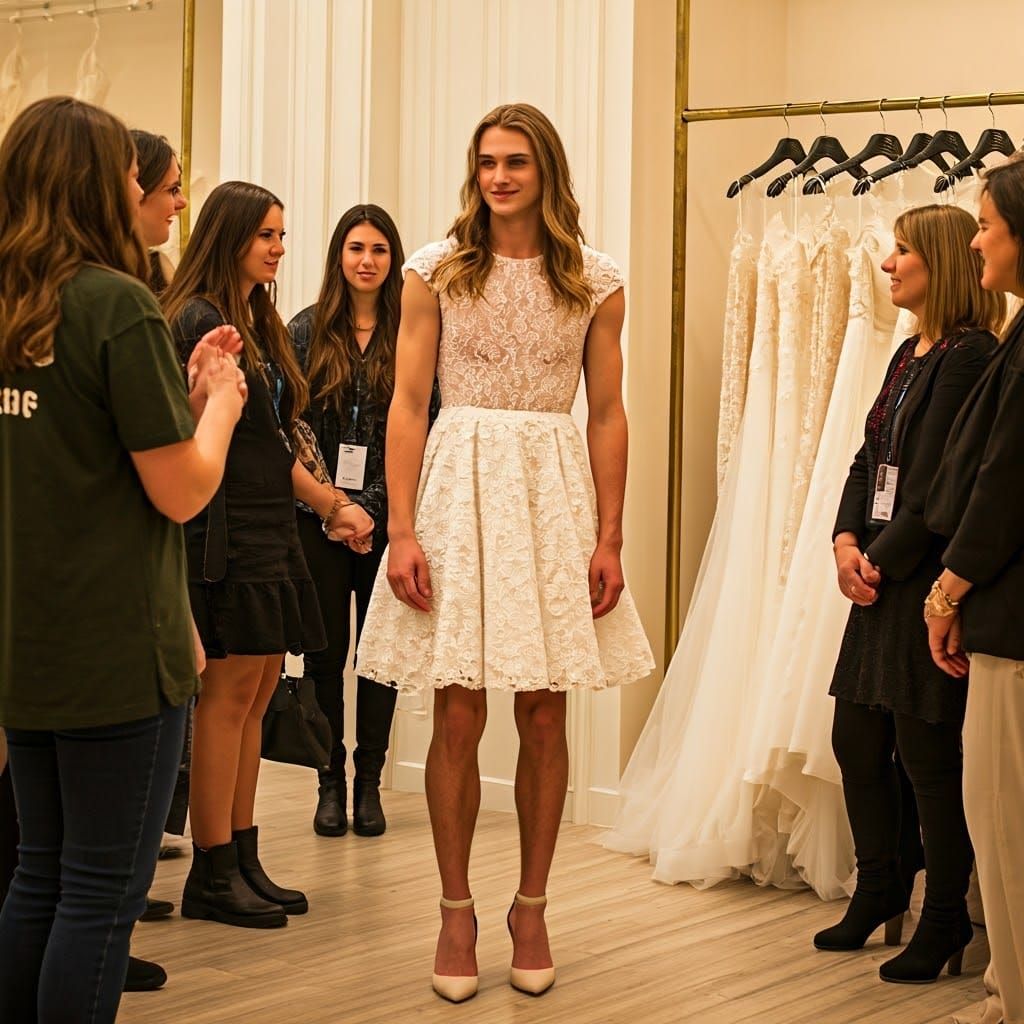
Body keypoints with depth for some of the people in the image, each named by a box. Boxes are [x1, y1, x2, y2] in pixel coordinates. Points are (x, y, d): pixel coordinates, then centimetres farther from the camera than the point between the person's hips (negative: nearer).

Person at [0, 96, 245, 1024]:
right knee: (104, 891, 2)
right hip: (117, 651, -7)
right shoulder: (118, 304, -14)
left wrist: (186, 390, 14)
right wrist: (221, 402, 4)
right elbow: (179, 492, -14)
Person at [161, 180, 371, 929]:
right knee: (230, 693, -7)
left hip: (271, 530, 9)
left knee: (255, 696, 9)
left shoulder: (261, 323, 18)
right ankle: (213, 875, 0)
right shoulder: (200, 321, -9)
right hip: (227, 530, -9)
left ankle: (242, 859, 14)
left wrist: (330, 503, 19)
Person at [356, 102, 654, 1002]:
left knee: (544, 719, 5)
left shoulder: (595, 284, 5)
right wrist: (402, 531, -8)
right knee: (459, 719, 0)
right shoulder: (436, 272, 2)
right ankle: (456, 912, 13)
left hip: (554, 496, 1)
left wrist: (609, 539, 0)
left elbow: (607, 415, 7)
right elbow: (408, 405, 0)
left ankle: (532, 908, 19)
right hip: (459, 488, -1)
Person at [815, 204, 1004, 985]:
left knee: (927, 752, -1)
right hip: (880, 579, 9)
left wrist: (883, 563, -12)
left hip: (930, 582, -9)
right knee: (856, 739, 14)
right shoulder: (911, 354, 15)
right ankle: (881, 887, 31)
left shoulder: (969, 356, -14)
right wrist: (848, 542, 0)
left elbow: (936, 483, -18)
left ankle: (945, 919, 13)